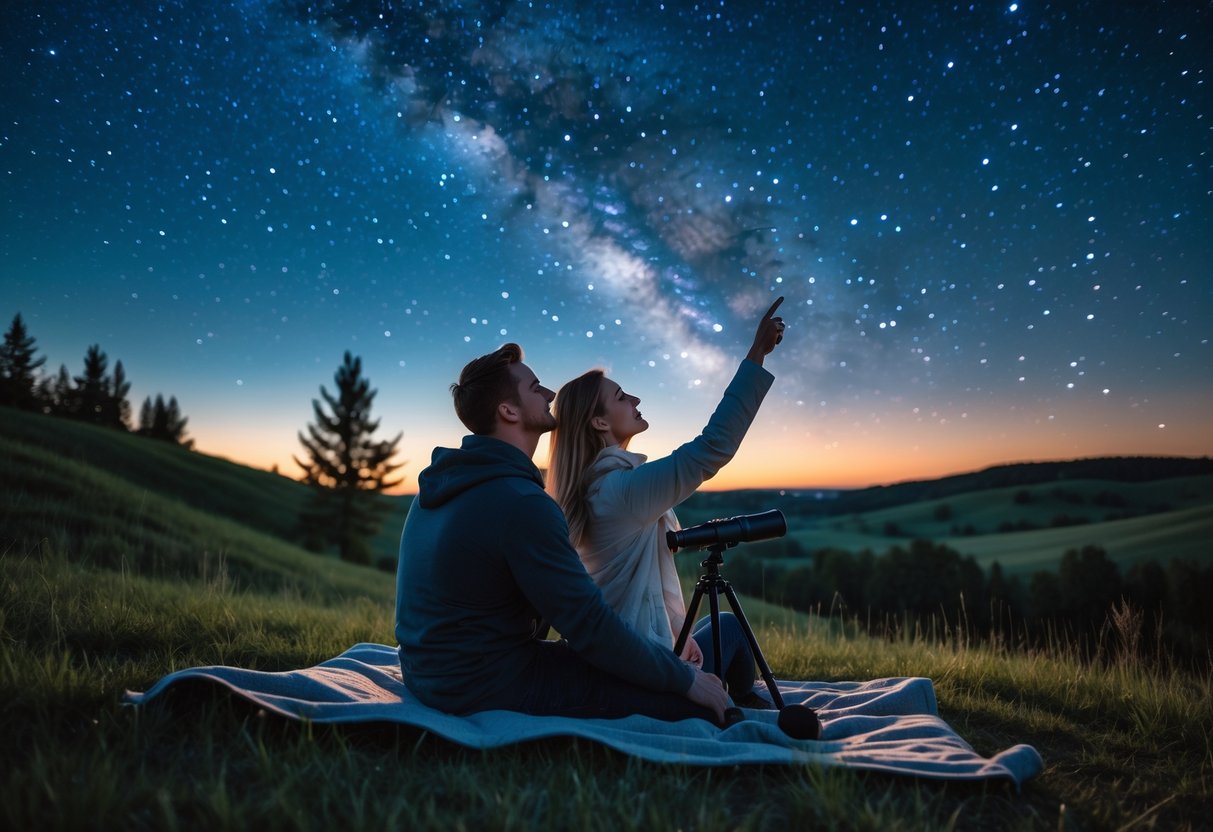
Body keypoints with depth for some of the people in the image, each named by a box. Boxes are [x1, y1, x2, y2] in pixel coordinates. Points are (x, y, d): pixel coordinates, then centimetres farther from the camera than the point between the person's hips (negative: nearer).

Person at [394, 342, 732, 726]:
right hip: (486, 687, -10)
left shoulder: (443, 480, 6)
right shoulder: (521, 503, -24)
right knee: (700, 704, -11)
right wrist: (684, 677, -9)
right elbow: (591, 628, -22)